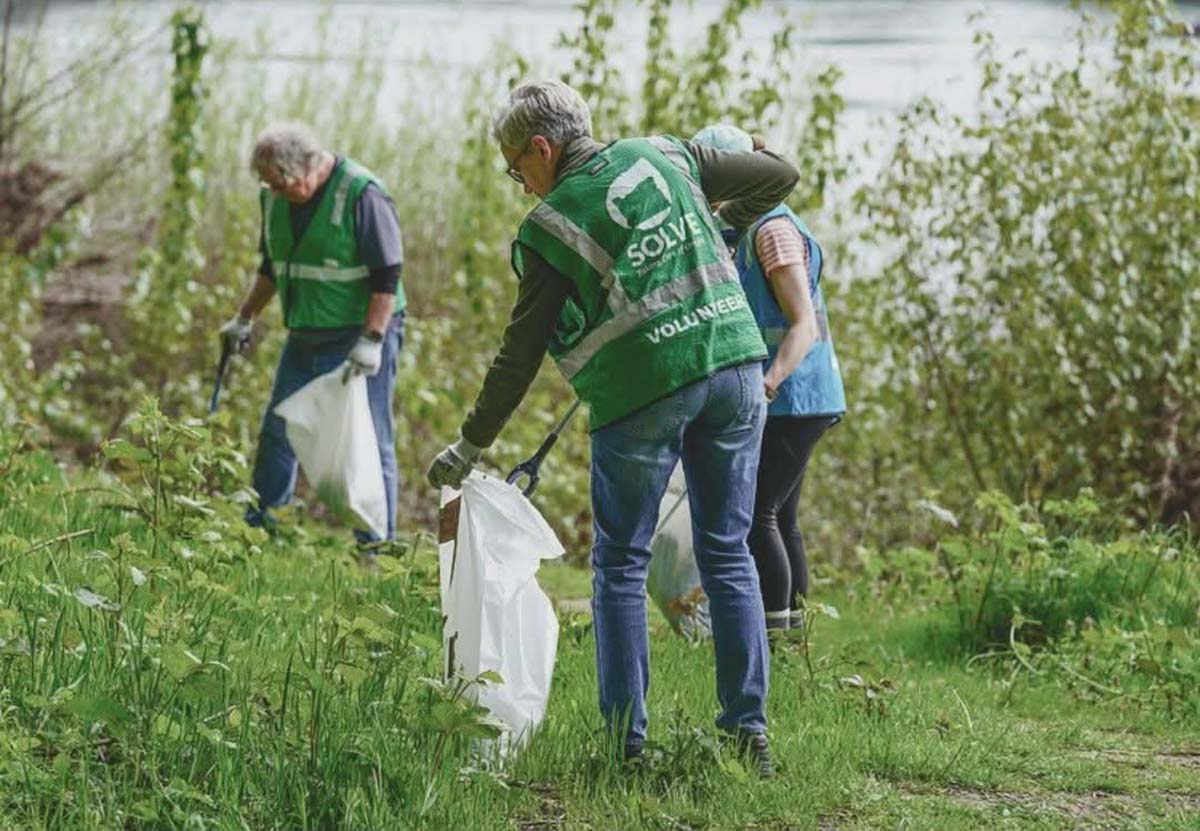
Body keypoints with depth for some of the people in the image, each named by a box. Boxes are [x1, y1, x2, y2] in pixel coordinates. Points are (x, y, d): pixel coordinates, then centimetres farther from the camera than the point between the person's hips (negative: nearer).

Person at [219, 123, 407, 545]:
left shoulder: (362, 194, -18)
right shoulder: (277, 199, 4)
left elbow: (387, 276, -18)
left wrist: (371, 340, -24)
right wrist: (245, 318, 19)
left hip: (360, 336, -7)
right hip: (305, 337, 7)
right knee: (277, 431, 10)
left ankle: (375, 544, 0)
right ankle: (258, 524, 21)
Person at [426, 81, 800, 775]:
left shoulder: (547, 229, 1)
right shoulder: (662, 156, 11)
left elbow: (521, 356, 4)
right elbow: (779, 176, 17)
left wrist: (471, 446, 14)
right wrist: (719, 227, 32)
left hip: (643, 388, -4)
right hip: (736, 363, 4)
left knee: (621, 564, 9)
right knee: (728, 555, 11)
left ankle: (628, 743, 4)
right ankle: (748, 731, 7)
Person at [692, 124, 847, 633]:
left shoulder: (772, 229, -16)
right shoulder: (746, 229, 14)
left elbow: (804, 324, -23)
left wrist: (769, 381, -37)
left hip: (791, 398, -10)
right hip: (783, 401, 10)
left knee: (756, 514, -10)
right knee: (779, 517, 12)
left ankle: (776, 632, -9)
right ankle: (793, 628, 16)